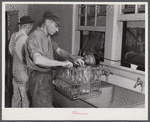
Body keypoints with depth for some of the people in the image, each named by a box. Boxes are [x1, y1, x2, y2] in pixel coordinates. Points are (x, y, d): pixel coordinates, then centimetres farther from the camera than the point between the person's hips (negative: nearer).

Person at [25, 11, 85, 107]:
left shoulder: (48, 37, 14)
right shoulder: (34, 38, -19)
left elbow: (59, 50, 19)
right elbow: (37, 60, -35)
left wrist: (73, 58, 1)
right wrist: (62, 63, -31)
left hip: (47, 76, 10)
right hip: (39, 78, -10)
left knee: (49, 105, 16)